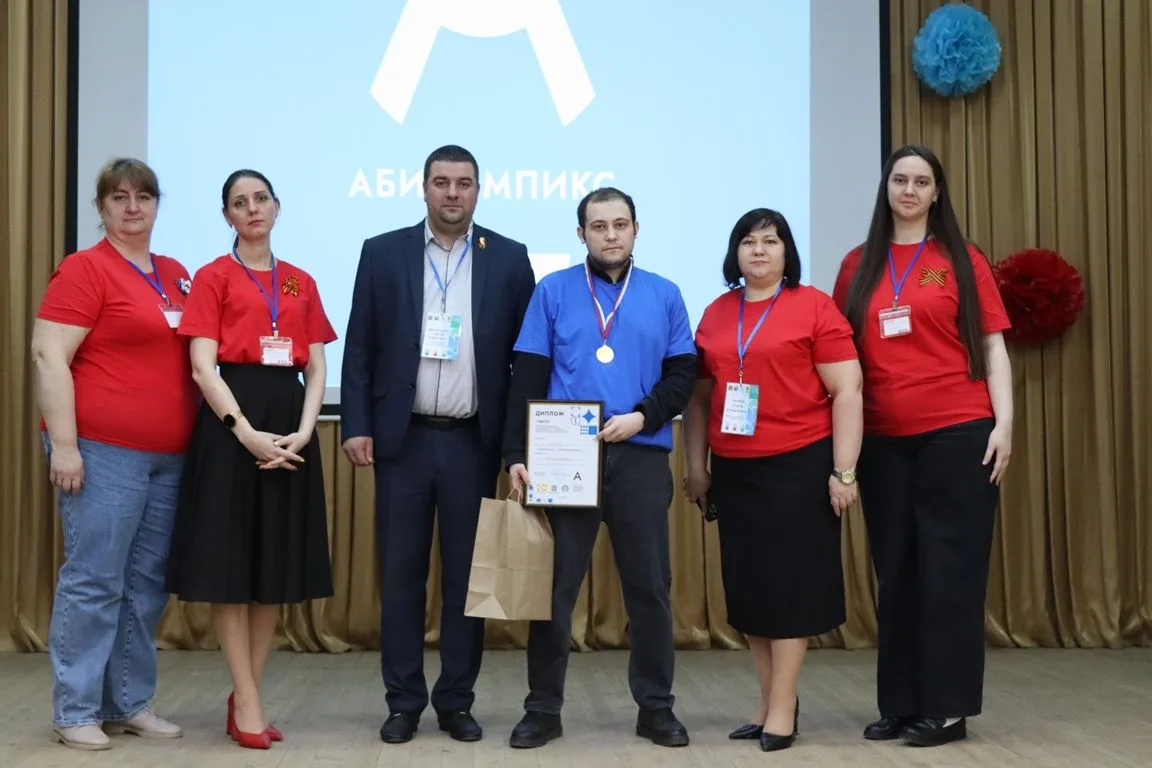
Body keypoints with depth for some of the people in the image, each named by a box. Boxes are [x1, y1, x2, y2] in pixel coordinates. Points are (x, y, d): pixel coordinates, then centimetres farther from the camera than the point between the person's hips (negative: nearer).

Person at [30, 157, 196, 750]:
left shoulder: (176, 275, 15)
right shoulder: (84, 269, -5)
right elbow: (47, 356, -11)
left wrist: (200, 434, 16)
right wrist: (63, 444, -17)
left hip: (167, 456, 7)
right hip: (103, 450, -7)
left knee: (147, 585, 10)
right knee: (93, 581, -2)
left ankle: (130, 702, 21)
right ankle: (75, 712, 9)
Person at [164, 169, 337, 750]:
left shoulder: (301, 283, 14)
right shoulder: (213, 277, 1)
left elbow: (317, 368, 9)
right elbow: (203, 368, -7)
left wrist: (302, 432, -8)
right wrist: (247, 432, -17)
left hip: (291, 423, 5)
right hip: (232, 423, -4)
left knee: (278, 563, 6)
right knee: (231, 561, -3)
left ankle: (244, 695, 17)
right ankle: (248, 704, 5)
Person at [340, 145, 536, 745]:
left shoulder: (509, 259, 4)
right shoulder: (383, 253, 5)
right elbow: (360, 348, 3)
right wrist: (355, 426, -5)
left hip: (474, 441, 0)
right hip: (402, 438, 0)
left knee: (467, 576, 6)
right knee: (401, 575, 5)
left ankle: (457, 701, 17)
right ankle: (403, 702, 16)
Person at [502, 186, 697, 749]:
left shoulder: (664, 295, 8)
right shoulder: (553, 291, 5)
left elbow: (682, 374, 5)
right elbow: (527, 379, 1)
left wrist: (643, 415, -12)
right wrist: (517, 454, -6)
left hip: (641, 457, 1)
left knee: (649, 585, 7)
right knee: (554, 584, 4)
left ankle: (656, 707, 19)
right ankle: (543, 709, 14)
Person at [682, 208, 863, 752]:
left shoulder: (814, 306, -4)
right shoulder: (715, 314, 10)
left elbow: (847, 392, -7)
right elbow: (700, 397, 16)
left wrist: (843, 471, -12)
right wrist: (695, 467, 11)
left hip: (799, 465, -5)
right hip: (733, 471, 5)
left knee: (789, 581, 1)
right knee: (748, 584, 9)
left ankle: (782, 708, 10)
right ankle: (771, 700, 22)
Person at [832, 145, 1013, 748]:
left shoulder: (963, 260, 4)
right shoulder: (858, 266, 10)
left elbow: (992, 345, 2)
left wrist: (1004, 423, -6)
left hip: (957, 432, -3)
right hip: (882, 439, 3)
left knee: (949, 569, 1)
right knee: (895, 572, 9)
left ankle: (947, 707, 9)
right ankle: (900, 705, 18)